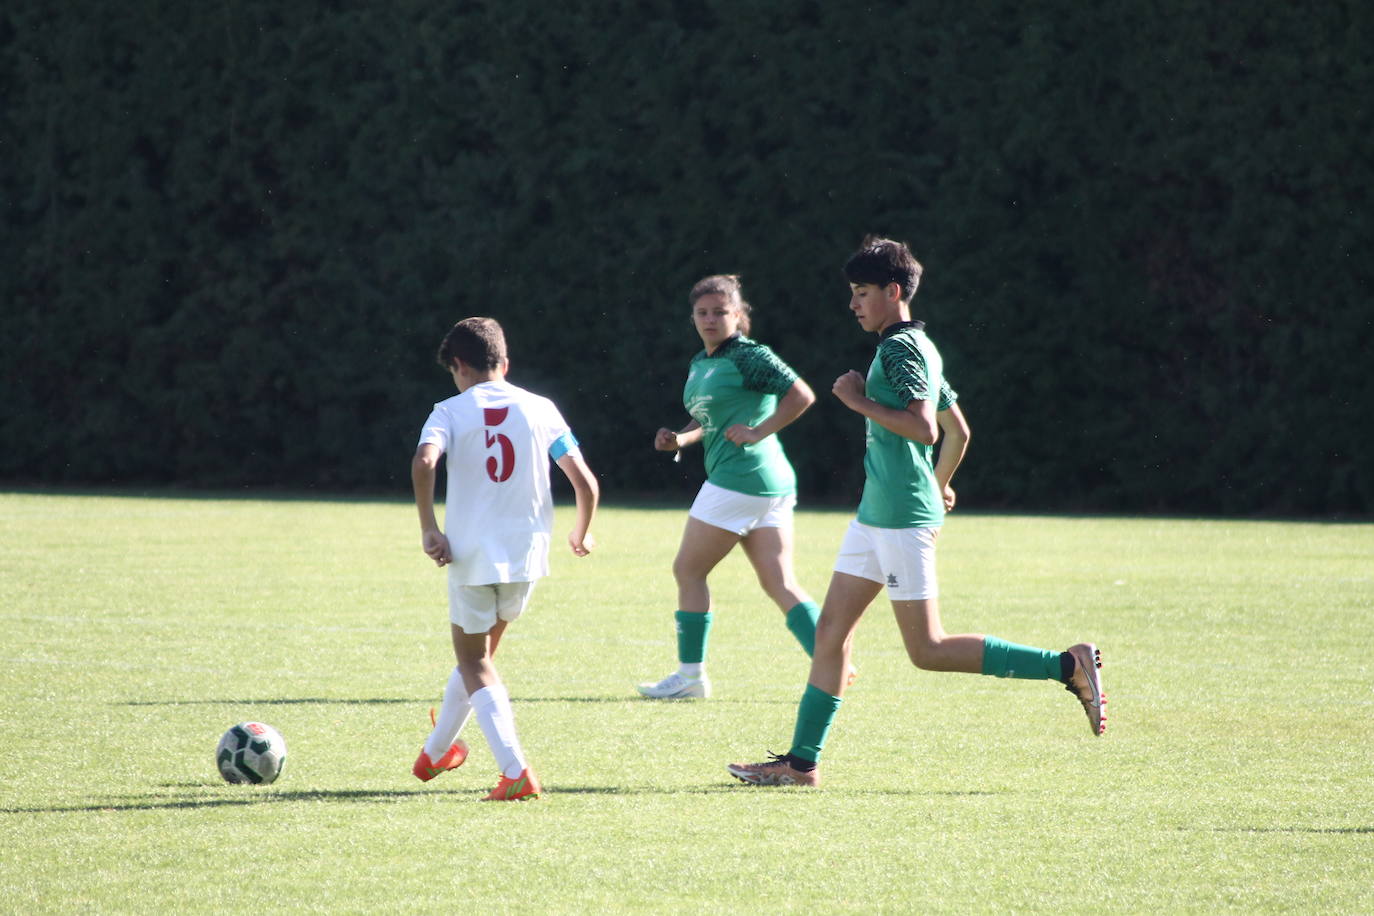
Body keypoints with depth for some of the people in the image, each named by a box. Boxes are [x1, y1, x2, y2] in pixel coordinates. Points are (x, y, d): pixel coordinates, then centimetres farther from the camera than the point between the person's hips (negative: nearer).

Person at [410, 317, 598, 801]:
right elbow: (585, 483, 1)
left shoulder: (451, 411, -1)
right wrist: (581, 534, 19)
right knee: (480, 651, 25)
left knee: (475, 663, 8)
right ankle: (438, 751, 40)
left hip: (470, 556, -3)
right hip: (527, 555, 3)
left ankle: (516, 771, -9)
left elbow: (423, 463, -21)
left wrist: (429, 529, -13)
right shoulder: (540, 409, 6)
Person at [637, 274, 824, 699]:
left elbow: (802, 395, -17)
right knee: (780, 584, 4)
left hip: (741, 477, -10)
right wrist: (680, 439, 11)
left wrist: (758, 432, -18)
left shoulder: (749, 356, -10)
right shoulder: (700, 364, 17)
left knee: (688, 570, 2)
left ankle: (691, 673, 9)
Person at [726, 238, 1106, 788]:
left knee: (927, 650, -8)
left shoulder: (902, 347, -13)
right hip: (876, 515, 10)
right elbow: (958, 432, 26)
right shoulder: (914, 347, 17)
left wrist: (860, 402, -16)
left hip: (902, 517, -10)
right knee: (830, 632, 7)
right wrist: (939, 487, 41)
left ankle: (1070, 666, -7)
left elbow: (924, 428, -26)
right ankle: (801, 762, 8)